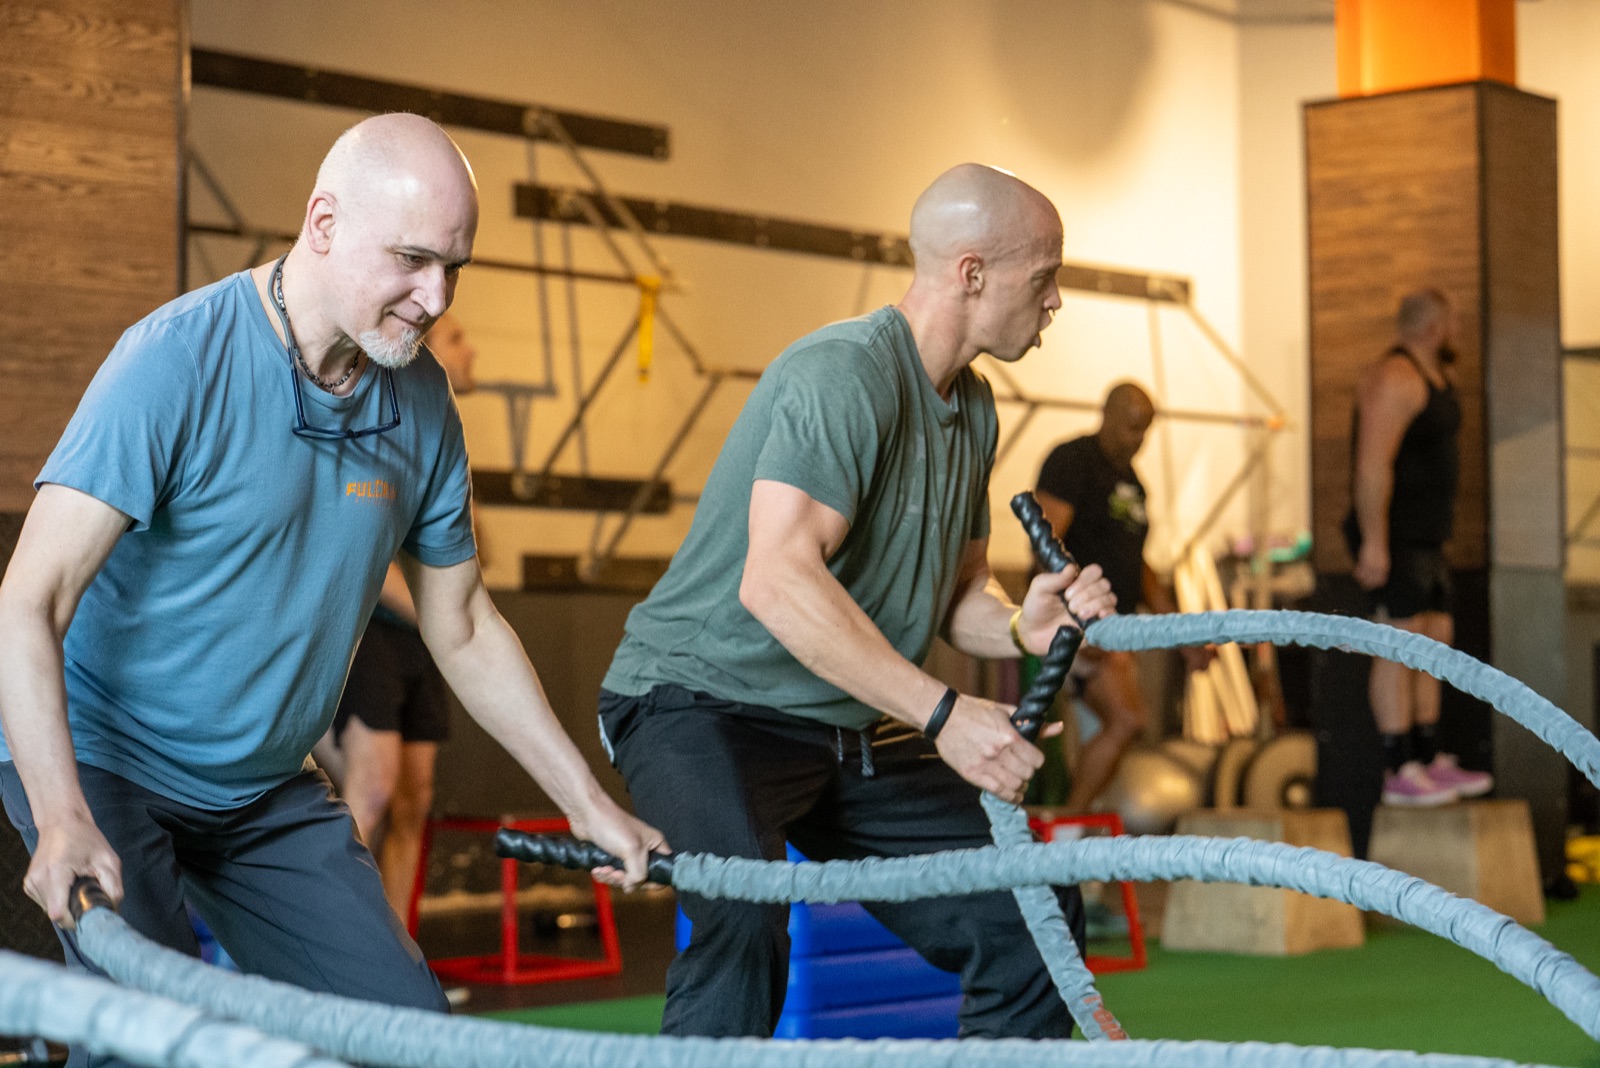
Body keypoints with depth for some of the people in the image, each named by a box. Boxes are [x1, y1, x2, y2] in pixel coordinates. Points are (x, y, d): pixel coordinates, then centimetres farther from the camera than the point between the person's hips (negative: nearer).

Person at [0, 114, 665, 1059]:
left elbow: (465, 630, 11)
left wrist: (588, 803, 9)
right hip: (104, 765, -6)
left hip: (267, 791, 6)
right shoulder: (178, 360, -20)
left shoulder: (422, 405, -1)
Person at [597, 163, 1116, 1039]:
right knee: (745, 927, -36)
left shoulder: (972, 406, 10)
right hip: (704, 702, -9)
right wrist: (943, 713, -35)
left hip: (852, 734, 9)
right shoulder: (843, 374, -21)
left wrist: (1023, 625, -8)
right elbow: (777, 582, -33)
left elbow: (955, 592, 16)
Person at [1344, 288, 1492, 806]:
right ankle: (1400, 773, -9)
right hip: (1392, 538, -10)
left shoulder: (1435, 377, 16)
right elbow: (1372, 463, -24)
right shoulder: (1395, 378, -17)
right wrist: (1374, 542, -27)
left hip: (1425, 537, 10)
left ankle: (1430, 762, 16)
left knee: (1434, 641, 10)